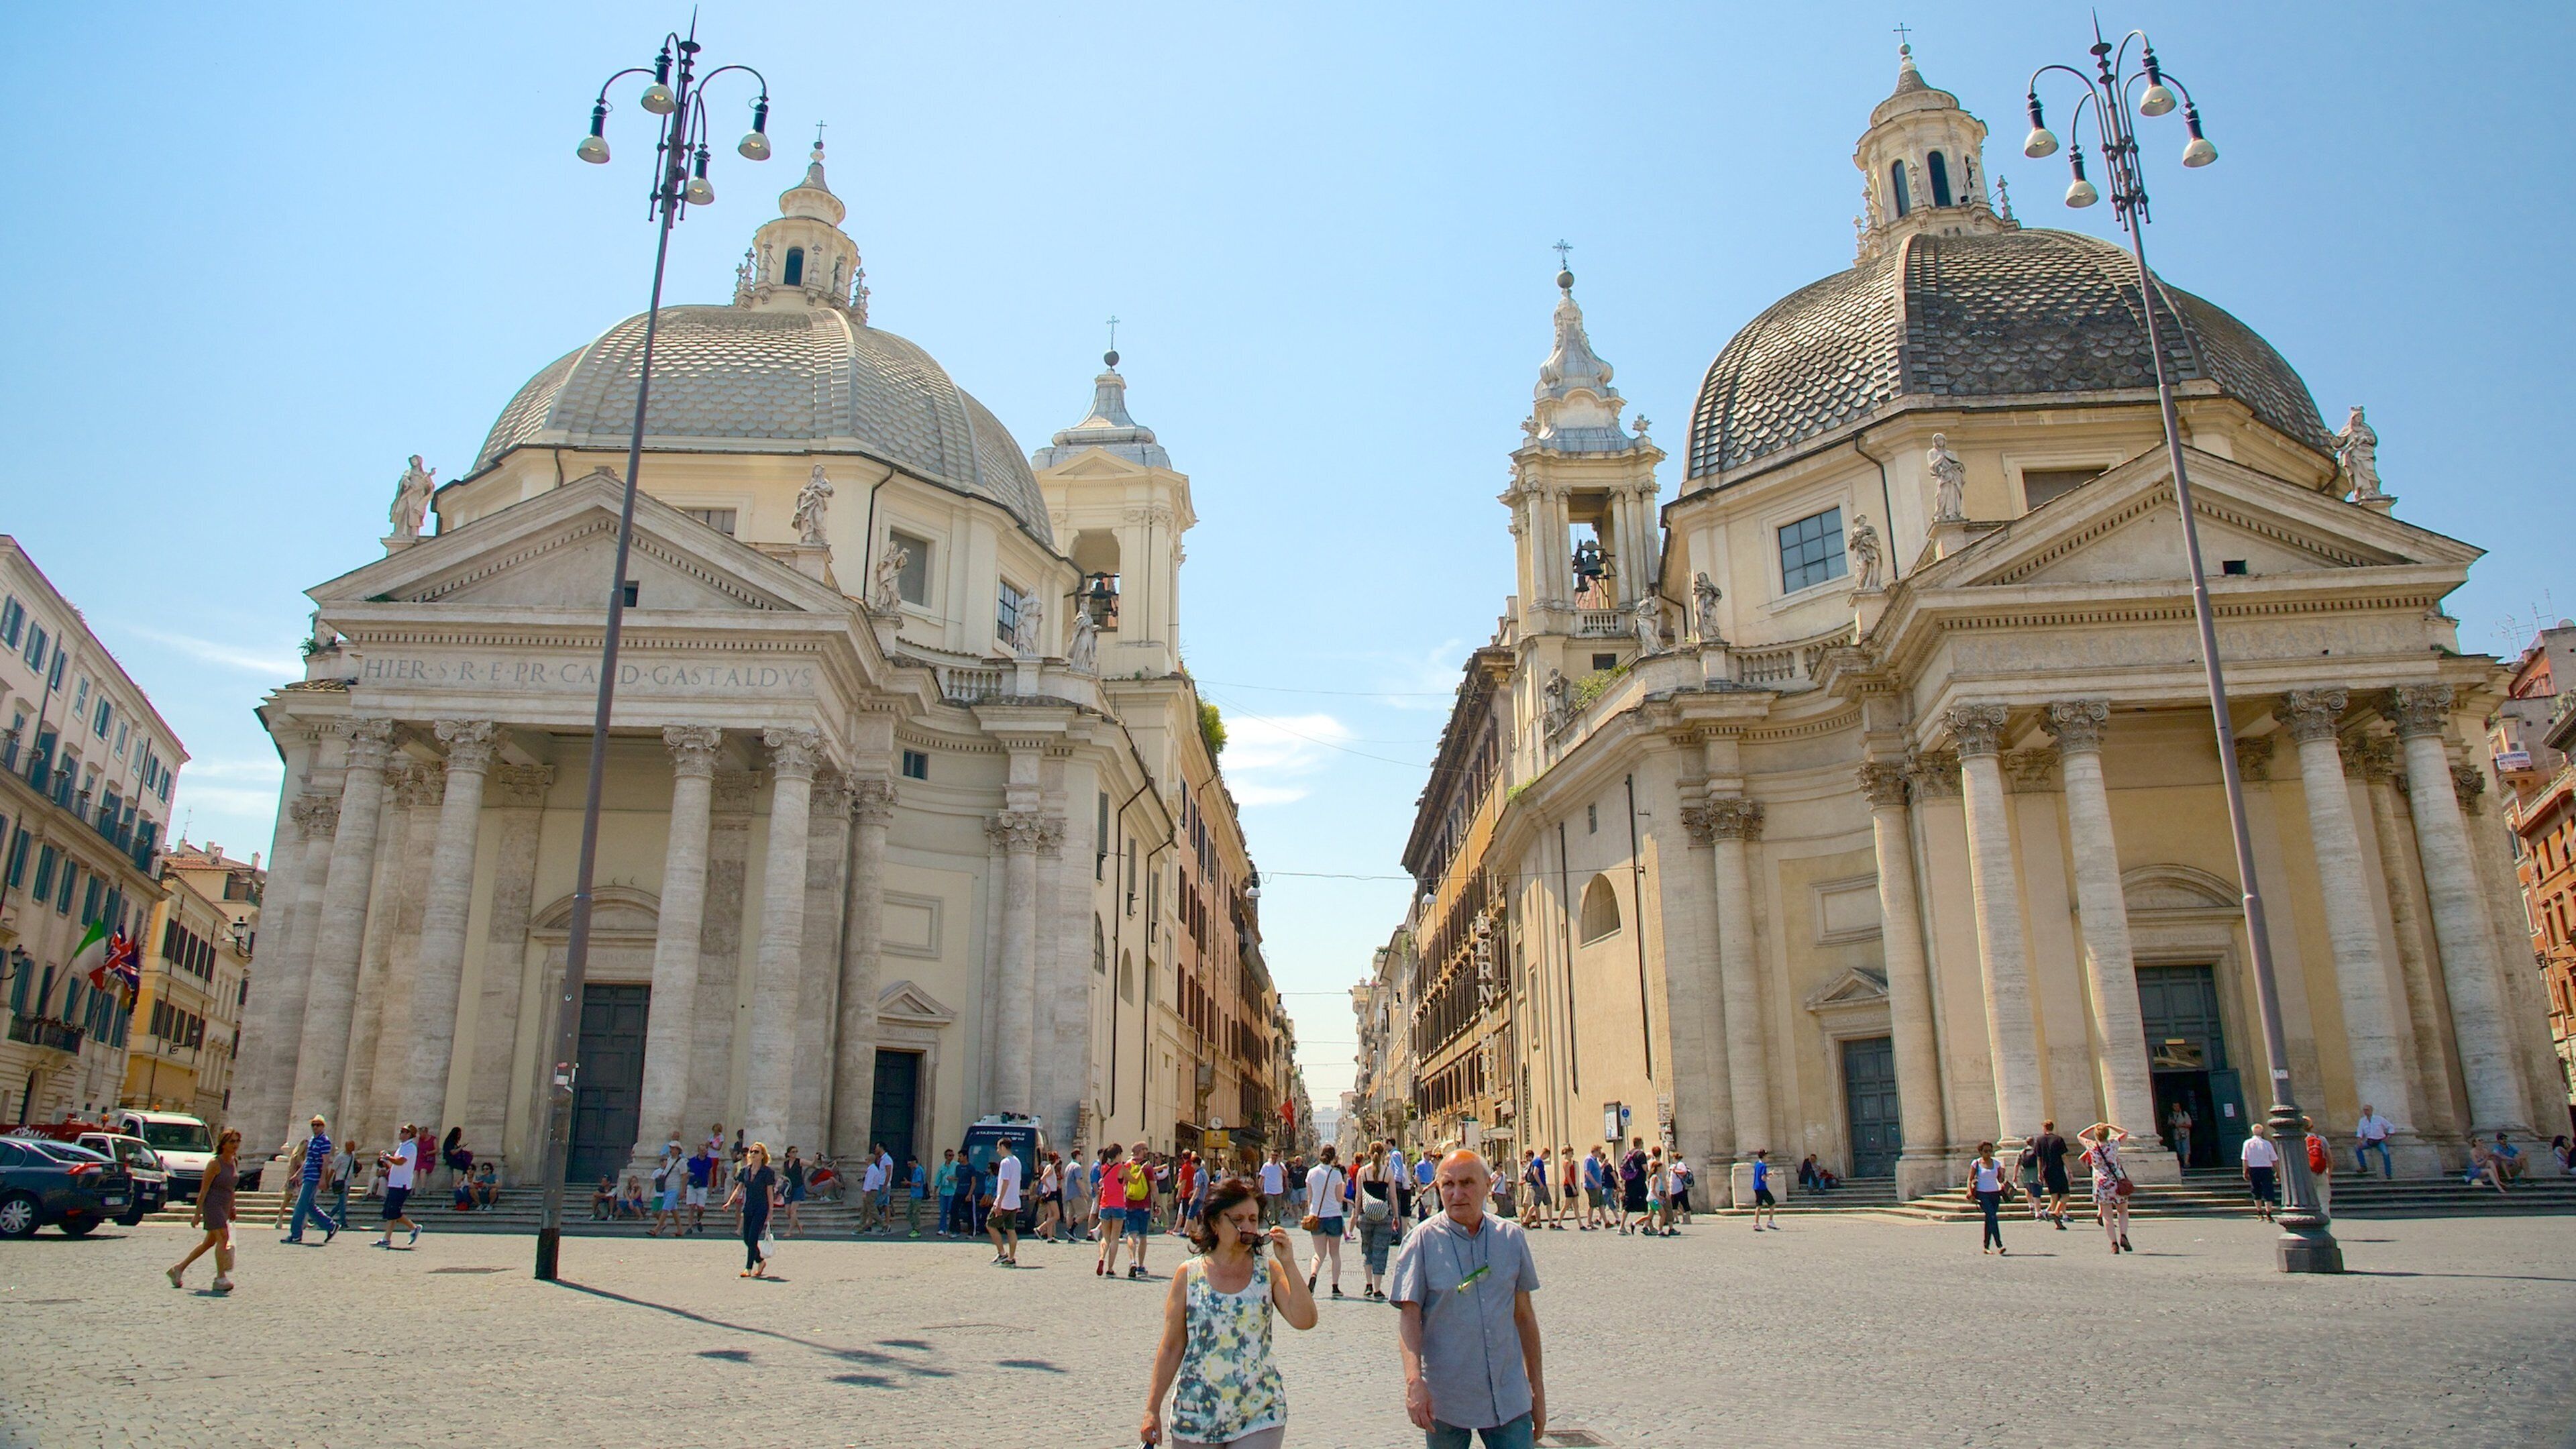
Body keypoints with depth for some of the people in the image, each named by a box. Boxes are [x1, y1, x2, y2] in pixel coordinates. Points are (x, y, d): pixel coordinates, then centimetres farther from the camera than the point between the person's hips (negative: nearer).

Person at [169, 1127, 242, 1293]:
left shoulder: (234, 1163, 9)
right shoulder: (215, 1164, -14)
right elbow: (203, 1190, -14)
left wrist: (232, 1208, 20)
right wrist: (197, 1213, -16)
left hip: (223, 1208, 9)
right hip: (212, 1204, -9)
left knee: (209, 1242, 14)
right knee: (223, 1238, -17)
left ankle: (179, 1268, 30)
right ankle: (221, 1278, -17)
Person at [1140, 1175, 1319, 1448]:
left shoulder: (1269, 1271, 0)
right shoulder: (1189, 1275, -2)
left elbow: (1304, 1321, -12)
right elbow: (1171, 1348, 1)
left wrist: (1288, 1264, -17)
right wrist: (1152, 1410, 0)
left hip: (1259, 1416, 0)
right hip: (1196, 1415, 0)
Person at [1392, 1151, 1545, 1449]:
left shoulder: (1512, 1237, 2)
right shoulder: (1423, 1242, -8)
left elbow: (1524, 1314, 9)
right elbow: (1409, 1317, -11)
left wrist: (1537, 1387, 12)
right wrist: (1414, 1382, -25)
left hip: (1509, 1399, 2)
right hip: (1445, 1401, -2)